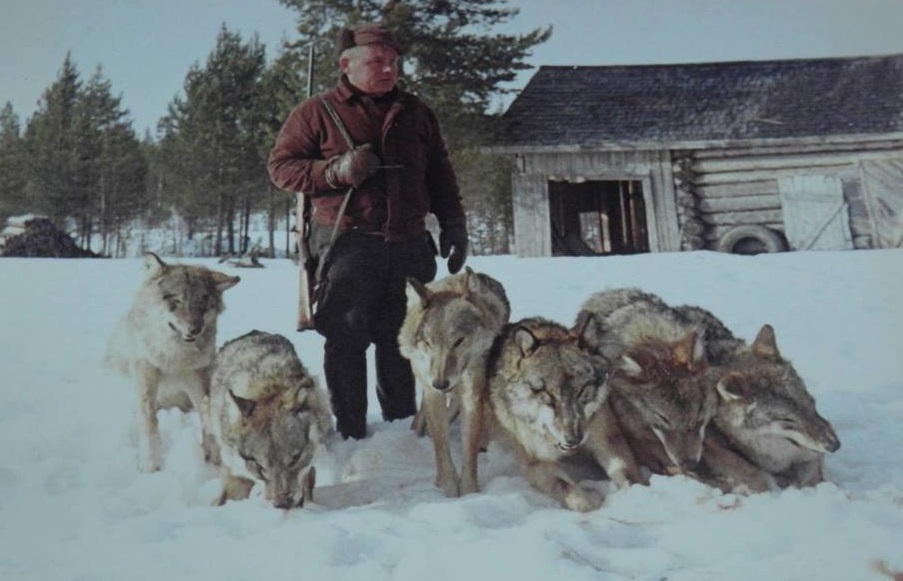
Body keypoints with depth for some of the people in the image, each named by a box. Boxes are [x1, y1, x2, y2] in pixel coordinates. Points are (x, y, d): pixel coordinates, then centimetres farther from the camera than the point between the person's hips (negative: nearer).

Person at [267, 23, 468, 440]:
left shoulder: (416, 113, 17)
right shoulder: (316, 113, 4)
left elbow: (440, 174, 20)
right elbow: (280, 166, 1)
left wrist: (453, 224, 12)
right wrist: (335, 171, -14)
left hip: (409, 245, 4)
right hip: (348, 244, -3)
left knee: (402, 340, 10)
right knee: (347, 340, -1)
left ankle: (403, 424, 24)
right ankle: (350, 432, 11)